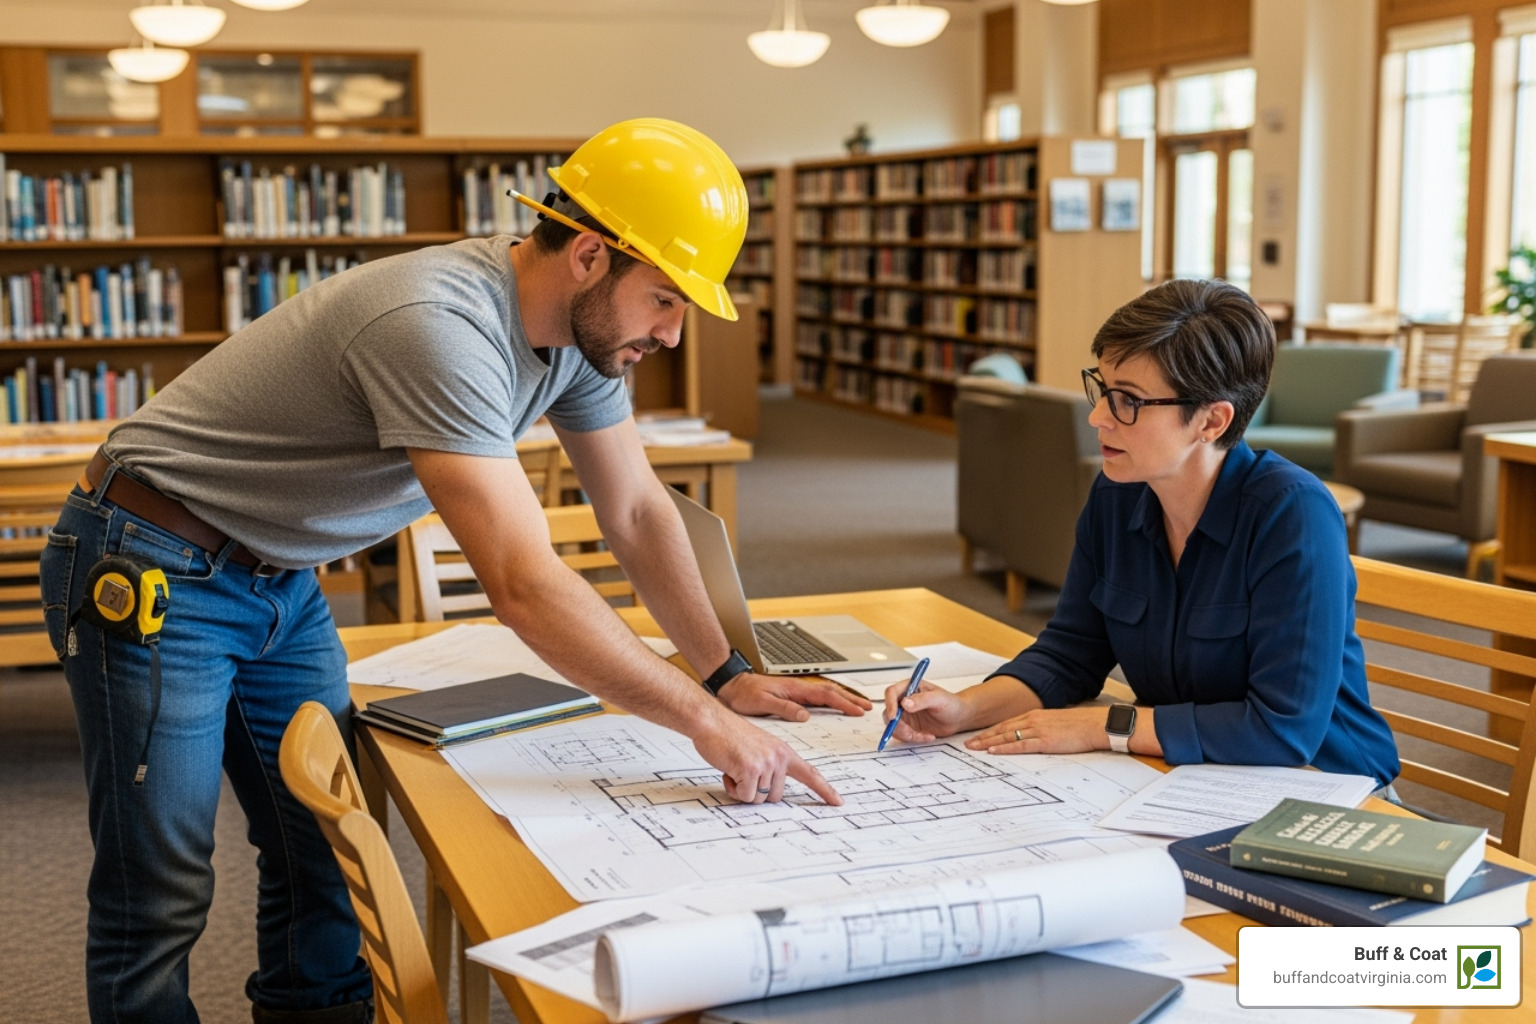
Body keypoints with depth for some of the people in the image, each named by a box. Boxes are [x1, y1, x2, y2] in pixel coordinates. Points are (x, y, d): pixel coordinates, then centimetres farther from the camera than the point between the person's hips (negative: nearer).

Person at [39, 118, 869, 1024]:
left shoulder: (582, 328, -5)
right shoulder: (441, 328, -34)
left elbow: (637, 510, 4)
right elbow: (525, 585, -38)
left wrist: (731, 674, -2)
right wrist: (706, 722, -33)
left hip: (280, 581, 9)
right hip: (154, 575, -8)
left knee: (329, 855, 11)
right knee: (160, 905, -2)